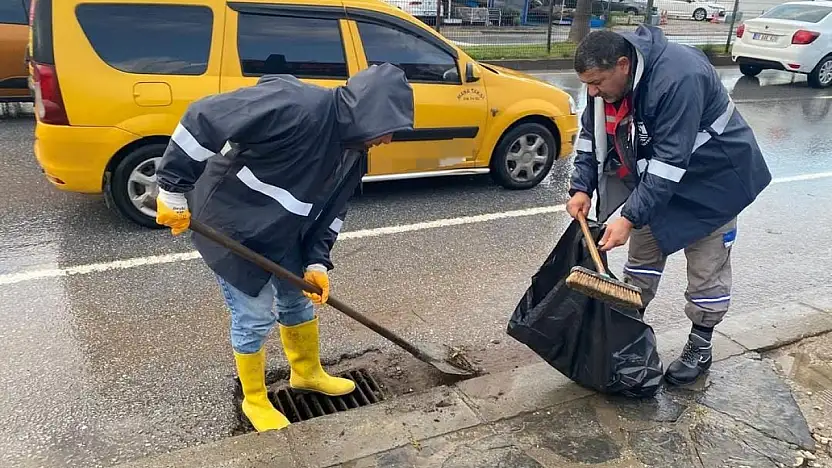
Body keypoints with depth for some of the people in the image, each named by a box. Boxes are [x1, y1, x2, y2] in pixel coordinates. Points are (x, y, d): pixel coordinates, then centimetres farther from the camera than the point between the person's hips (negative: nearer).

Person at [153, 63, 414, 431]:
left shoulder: (353, 151, -4)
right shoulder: (294, 106, -33)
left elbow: (331, 209, 6)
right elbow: (203, 119, -31)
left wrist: (317, 262, -6)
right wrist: (174, 191, -26)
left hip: (281, 233, 8)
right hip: (231, 228, -8)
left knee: (299, 299, 19)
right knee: (255, 316, 3)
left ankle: (307, 373, 45)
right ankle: (255, 400, 28)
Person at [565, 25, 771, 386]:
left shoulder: (678, 78, -37)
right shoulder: (607, 76, -13)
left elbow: (671, 160, -37)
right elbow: (591, 134, -3)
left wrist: (630, 217, -38)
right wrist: (581, 187, -14)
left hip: (712, 177, -7)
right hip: (655, 174, 7)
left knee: (707, 266, 3)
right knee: (644, 251, 14)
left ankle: (700, 347, 19)